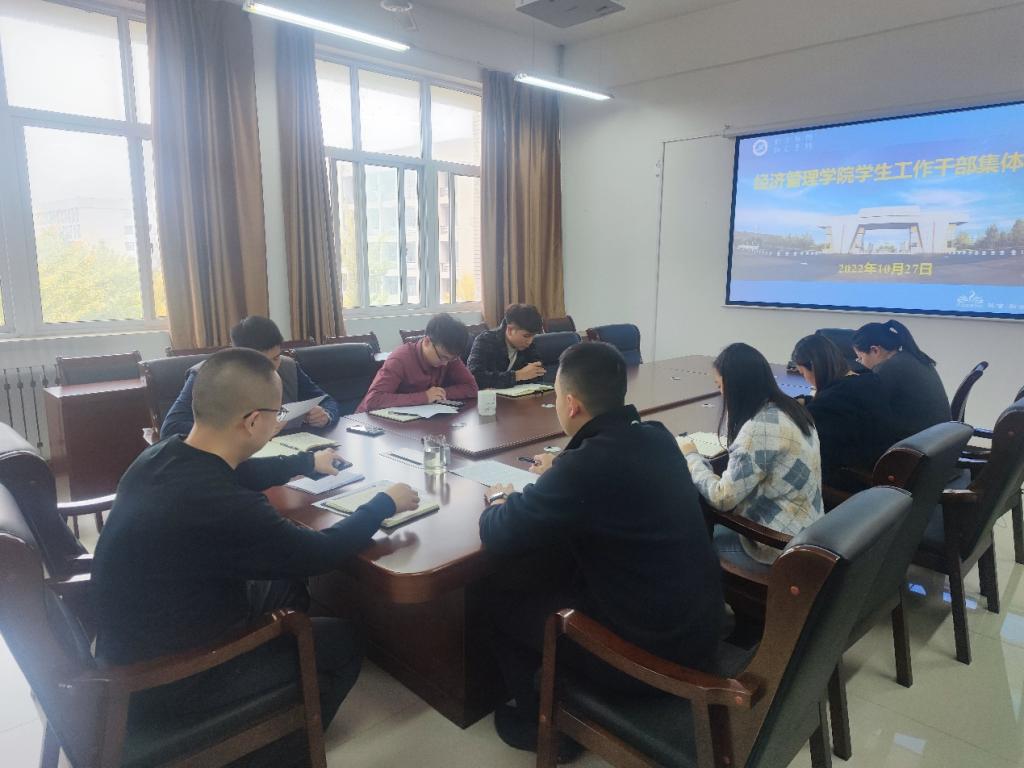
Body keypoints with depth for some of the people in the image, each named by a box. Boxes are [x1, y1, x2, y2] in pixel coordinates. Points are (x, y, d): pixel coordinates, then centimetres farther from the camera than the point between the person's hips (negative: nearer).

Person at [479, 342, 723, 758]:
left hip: (648, 652, -7)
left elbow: (498, 535, -15)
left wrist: (498, 501, 6)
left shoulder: (584, 465, -27)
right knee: (561, 578, 27)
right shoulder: (658, 438, -4)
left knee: (505, 609, 12)